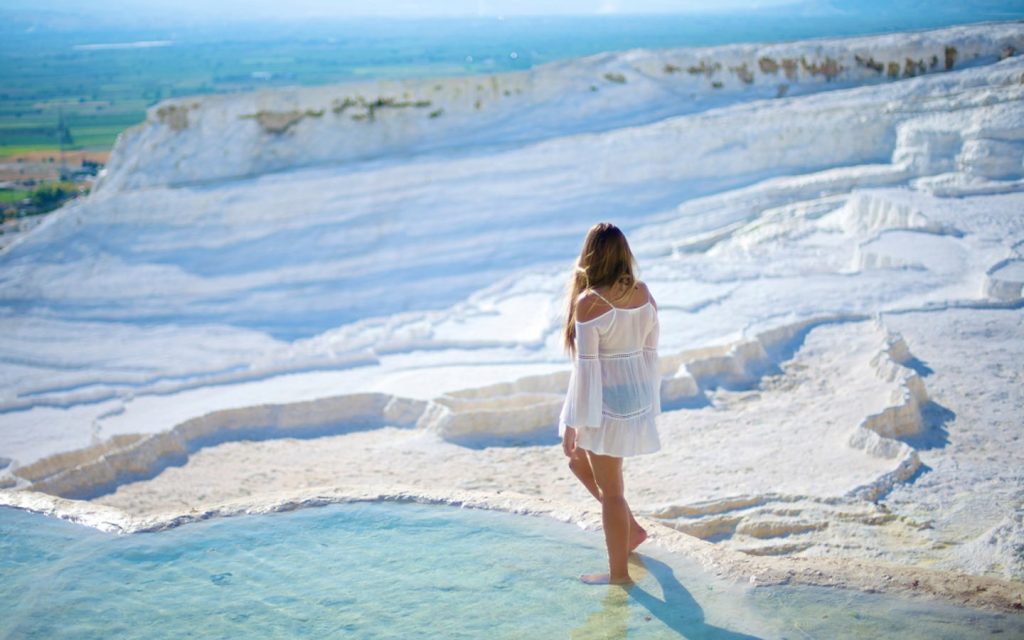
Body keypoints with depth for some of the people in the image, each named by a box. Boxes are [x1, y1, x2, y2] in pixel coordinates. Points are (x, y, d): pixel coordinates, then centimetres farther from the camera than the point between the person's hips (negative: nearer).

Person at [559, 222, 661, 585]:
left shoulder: (589, 303, -19)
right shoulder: (643, 294, 1)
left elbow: (585, 368, -18)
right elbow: (651, 352, 8)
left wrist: (572, 424, -10)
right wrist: (649, 403, 20)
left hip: (607, 404, -8)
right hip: (638, 397, 8)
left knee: (610, 489, 7)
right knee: (579, 462, 27)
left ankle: (618, 572, 20)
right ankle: (631, 529, 31)